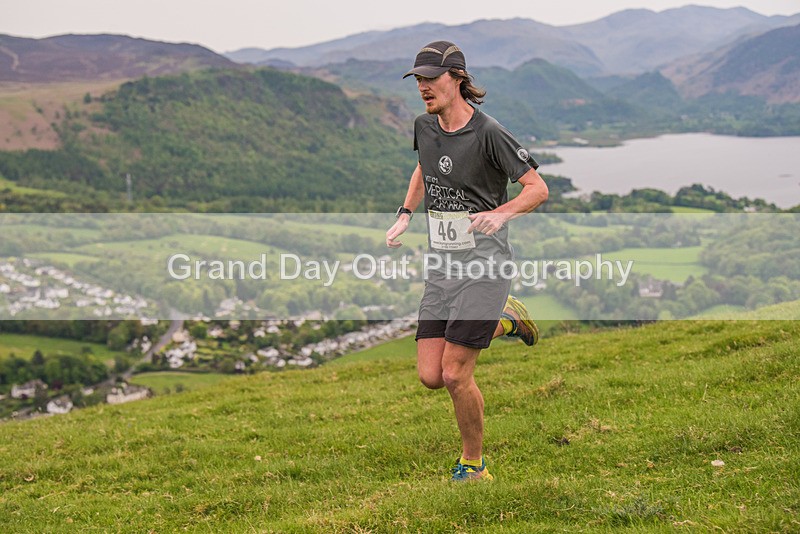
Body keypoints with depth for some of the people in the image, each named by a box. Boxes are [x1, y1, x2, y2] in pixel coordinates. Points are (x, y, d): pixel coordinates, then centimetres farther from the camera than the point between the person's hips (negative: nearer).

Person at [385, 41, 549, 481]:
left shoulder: (487, 133, -14)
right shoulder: (424, 126, 7)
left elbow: (537, 188, -10)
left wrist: (501, 214, -27)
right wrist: (405, 214, 14)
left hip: (484, 264, -7)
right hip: (441, 266, 7)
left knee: (455, 374, -10)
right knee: (430, 377, 2)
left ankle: (473, 466, 13)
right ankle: (501, 320, 27)